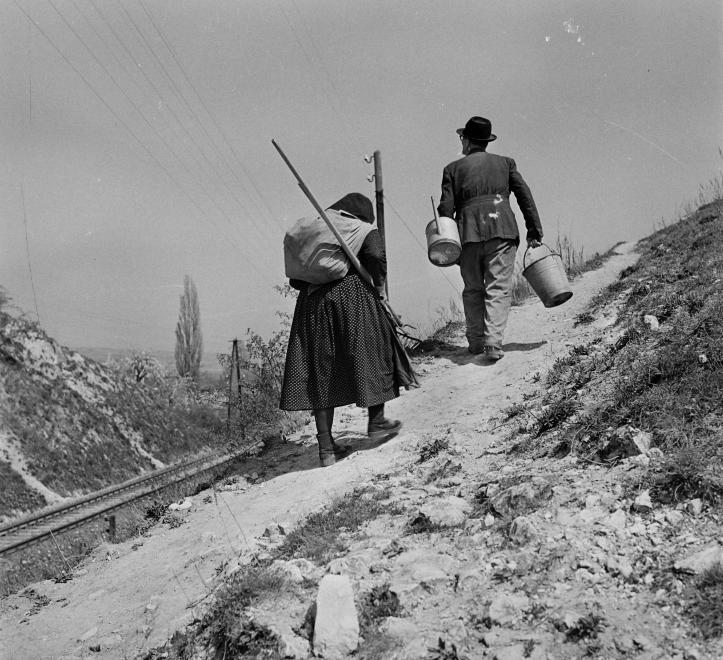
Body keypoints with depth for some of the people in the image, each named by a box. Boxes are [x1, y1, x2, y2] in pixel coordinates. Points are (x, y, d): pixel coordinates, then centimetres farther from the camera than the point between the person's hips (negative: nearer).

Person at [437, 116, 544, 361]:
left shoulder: (453, 168, 12)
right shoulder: (505, 163, 15)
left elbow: (446, 208, 4)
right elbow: (525, 196, 8)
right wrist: (534, 231, 9)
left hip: (468, 233, 0)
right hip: (502, 231, 0)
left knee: (472, 290, 13)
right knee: (498, 289, -1)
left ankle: (476, 341, 15)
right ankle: (493, 343, -12)